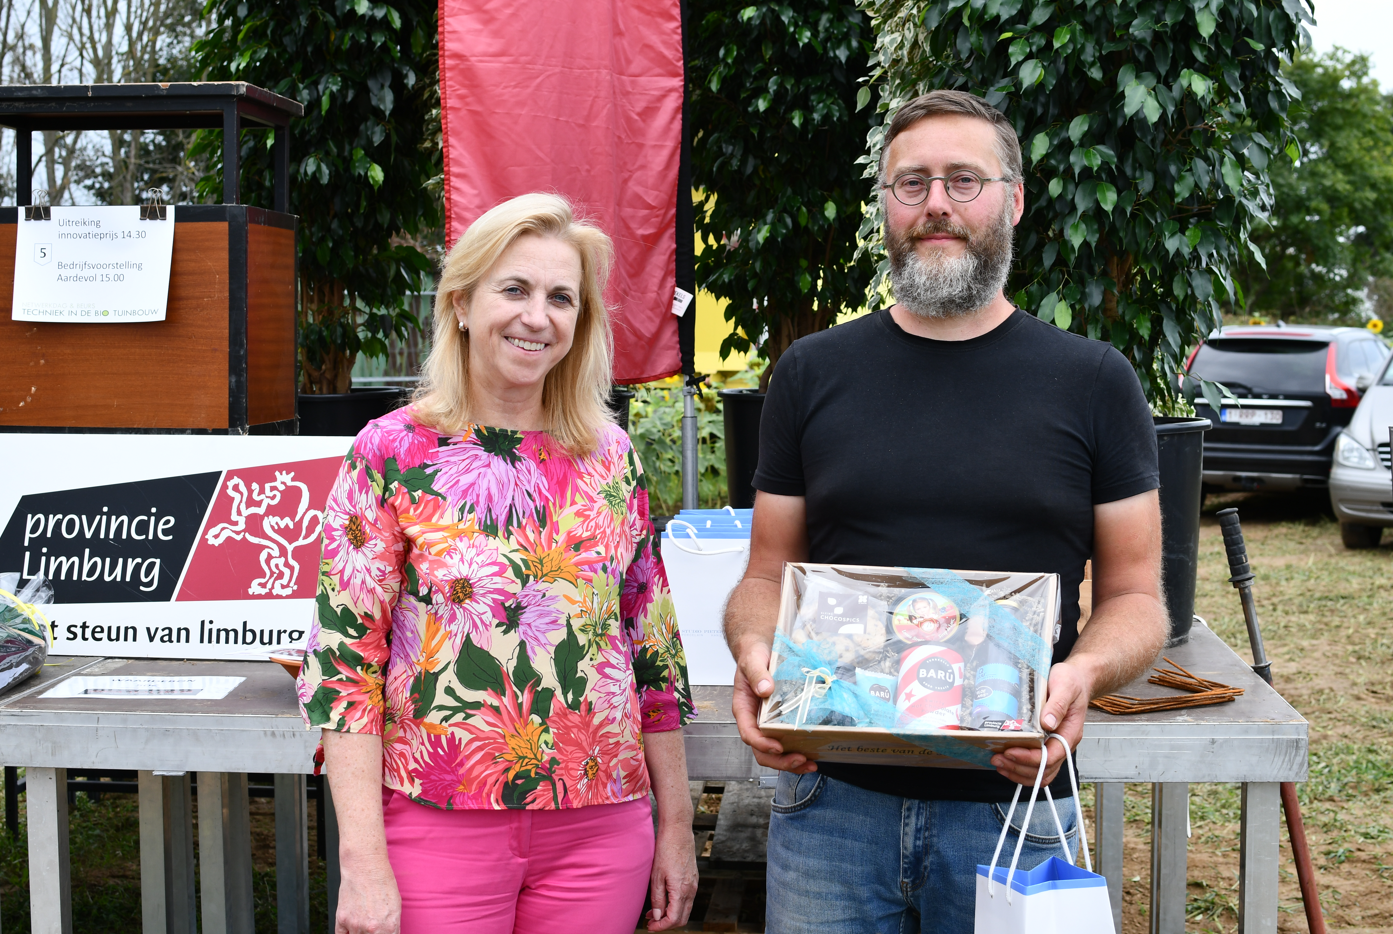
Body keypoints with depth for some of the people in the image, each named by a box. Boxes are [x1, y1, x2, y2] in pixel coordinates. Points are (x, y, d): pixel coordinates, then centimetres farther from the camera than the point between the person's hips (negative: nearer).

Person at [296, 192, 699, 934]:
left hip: (598, 831, 3)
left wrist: (677, 824, 9)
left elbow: (656, 650, 10)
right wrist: (363, 861, -13)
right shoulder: (391, 453, -5)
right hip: (442, 829, -3)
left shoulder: (611, 457, 5)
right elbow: (342, 664, -7)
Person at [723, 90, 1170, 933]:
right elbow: (768, 576, 9)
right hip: (830, 799, 1)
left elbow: (1135, 594, 4)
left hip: (1010, 806, -1)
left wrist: (1085, 672, -17)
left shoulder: (1093, 381, 2)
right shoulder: (814, 373, 6)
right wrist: (755, 650, -13)